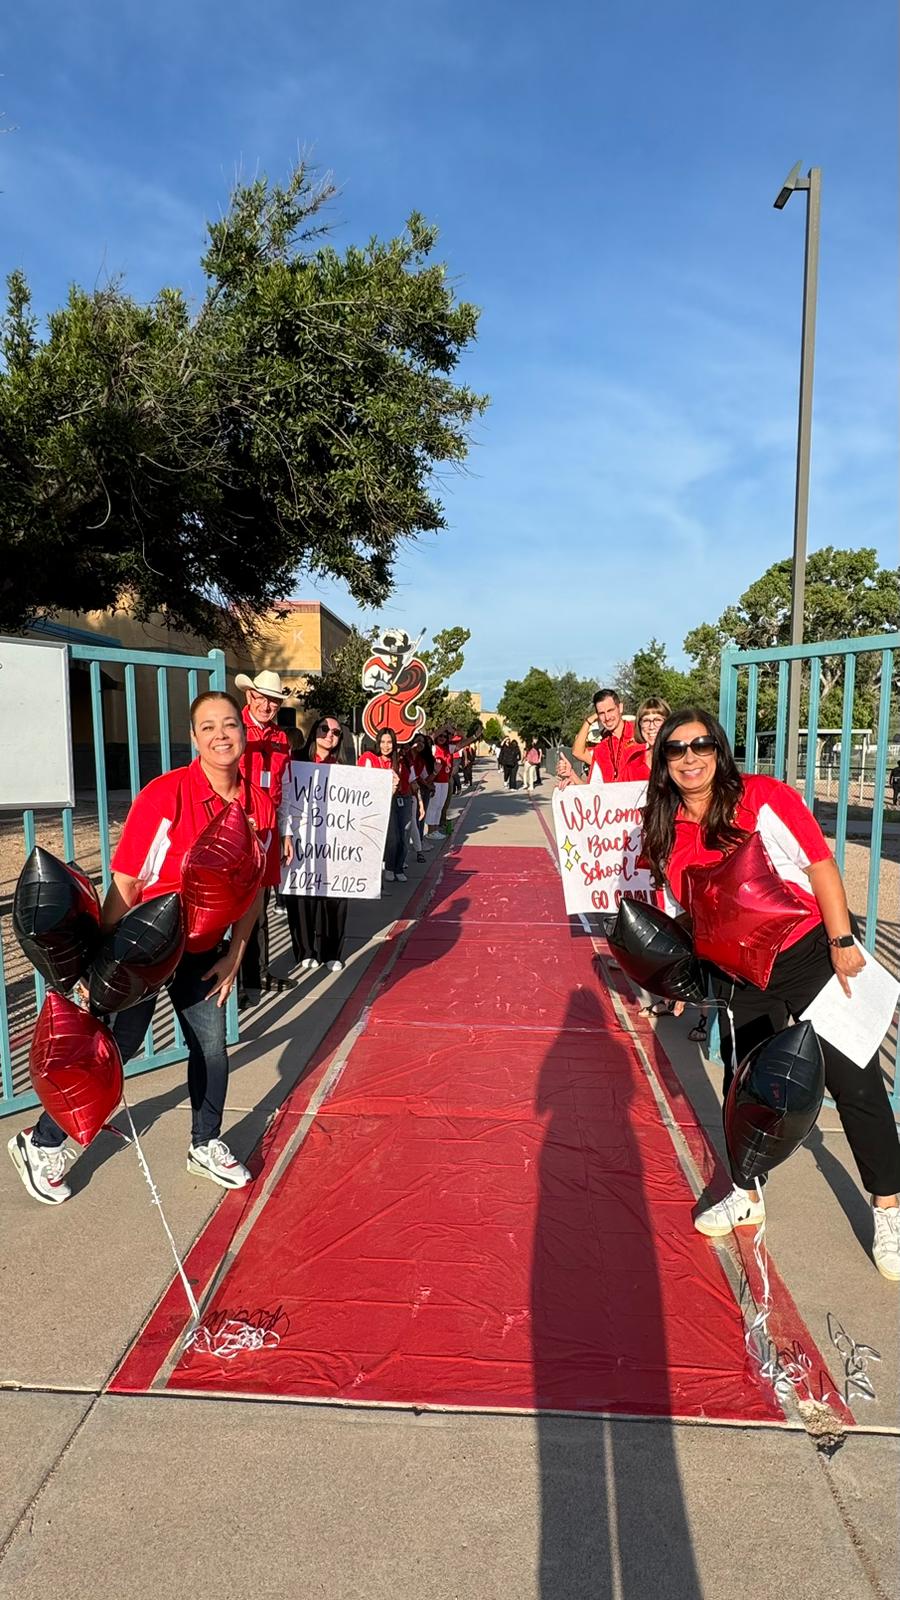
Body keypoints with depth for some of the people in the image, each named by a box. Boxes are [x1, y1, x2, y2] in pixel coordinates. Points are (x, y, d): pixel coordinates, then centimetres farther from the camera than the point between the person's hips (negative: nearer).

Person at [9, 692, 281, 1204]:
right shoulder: (165, 795, -24)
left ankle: (206, 1146, 35)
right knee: (116, 1046, 5)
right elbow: (124, 883, -20)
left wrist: (234, 955, 2)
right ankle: (42, 1143, 29)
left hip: (204, 949, 5)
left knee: (211, 1049, 11)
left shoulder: (261, 806, -9)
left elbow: (256, 887, 3)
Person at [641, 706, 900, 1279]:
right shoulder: (664, 833, -3)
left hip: (811, 953, -3)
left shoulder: (764, 797, -15)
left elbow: (820, 864, -13)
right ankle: (746, 1196, 36)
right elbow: (685, 913, 6)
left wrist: (842, 942, -15)